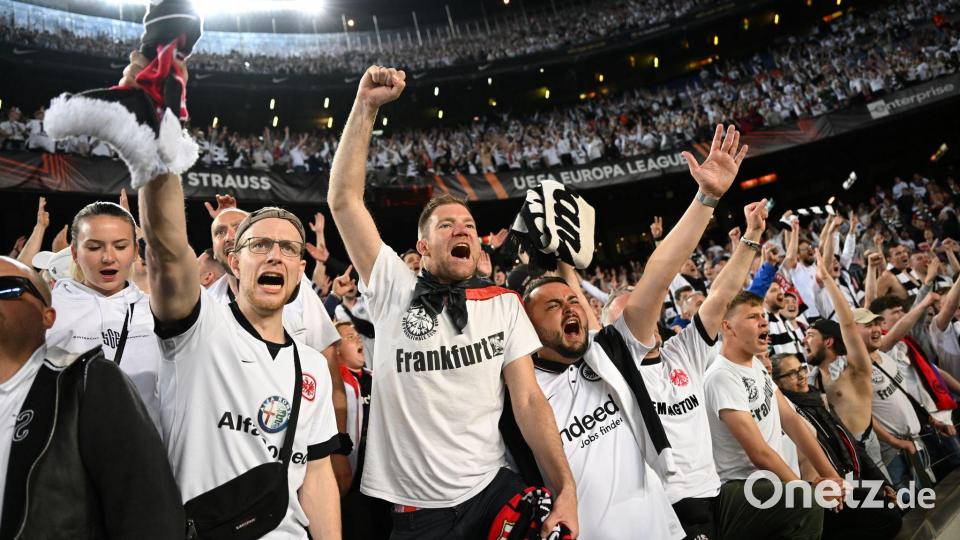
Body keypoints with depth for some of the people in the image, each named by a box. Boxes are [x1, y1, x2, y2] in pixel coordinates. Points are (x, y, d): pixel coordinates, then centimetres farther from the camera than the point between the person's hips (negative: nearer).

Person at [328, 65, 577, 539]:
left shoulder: (504, 305, 4)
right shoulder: (394, 290, 0)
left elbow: (528, 400, 0)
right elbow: (344, 199, -6)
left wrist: (565, 489, -9)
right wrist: (366, 107, -10)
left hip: (492, 491, 1)